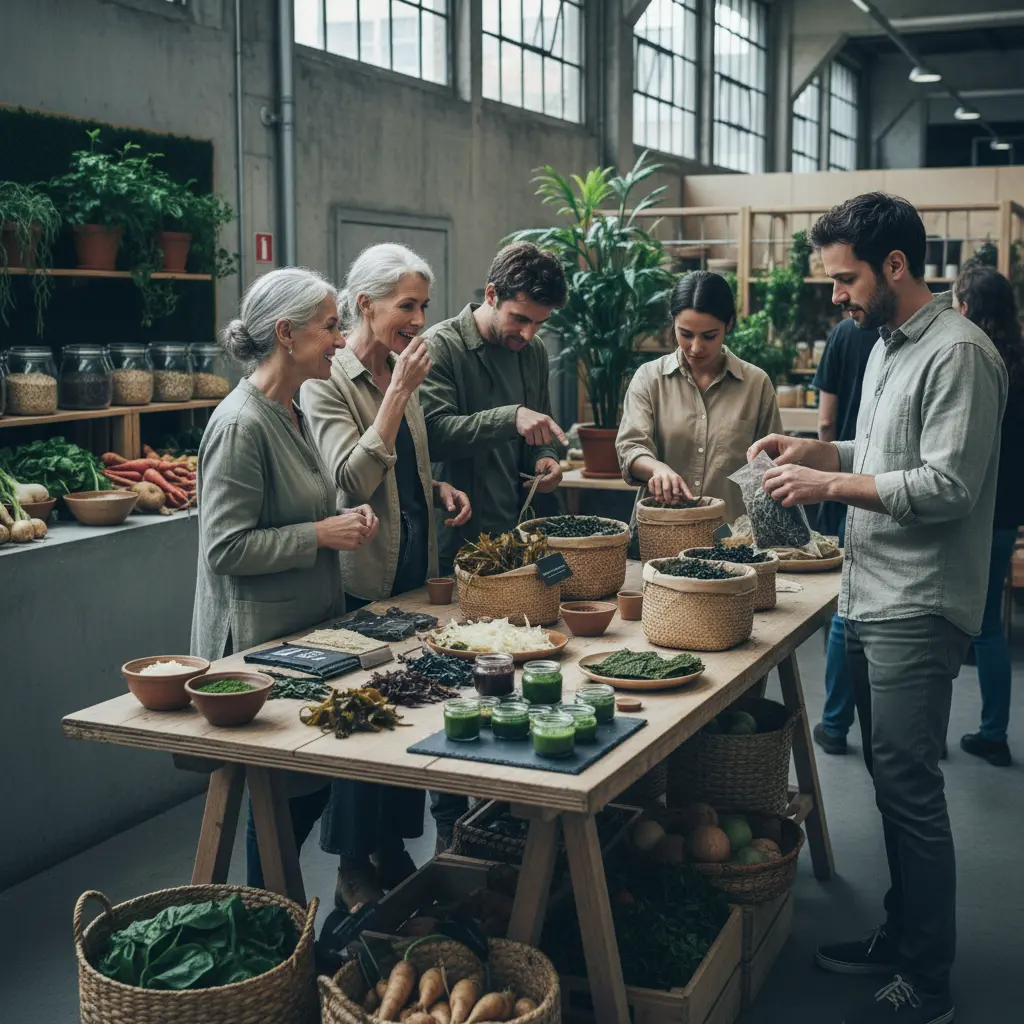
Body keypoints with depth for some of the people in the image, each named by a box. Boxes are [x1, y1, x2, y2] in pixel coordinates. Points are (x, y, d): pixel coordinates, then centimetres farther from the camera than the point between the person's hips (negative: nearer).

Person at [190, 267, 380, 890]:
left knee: (309, 783, 14)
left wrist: (343, 516, 5)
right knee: (293, 791, 0)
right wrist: (322, 534, -18)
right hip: (260, 641, -9)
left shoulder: (292, 412, 11)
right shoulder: (241, 425, -19)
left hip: (307, 625, 9)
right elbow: (225, 548, -21)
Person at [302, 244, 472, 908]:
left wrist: (438, 488, 1)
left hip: (415, 569, 7)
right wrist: (400, 392, -25)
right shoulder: (328, 381, -13)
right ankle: (354, 871, 18)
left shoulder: (402, 372, 10)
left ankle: (392, 848, 29)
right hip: (363, 581, -7)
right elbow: (353, 478, -24)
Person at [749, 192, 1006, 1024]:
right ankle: (900, 936, 30)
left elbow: (946, 486, -20)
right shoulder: (887, 348, 15)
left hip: (917, 611, -9)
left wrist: (830, 484, -18)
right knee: (892, 781, 16)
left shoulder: (958, 353, -14)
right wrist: (818, 451, 9)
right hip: (871, 602, 9)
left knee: (908, 788, -4)